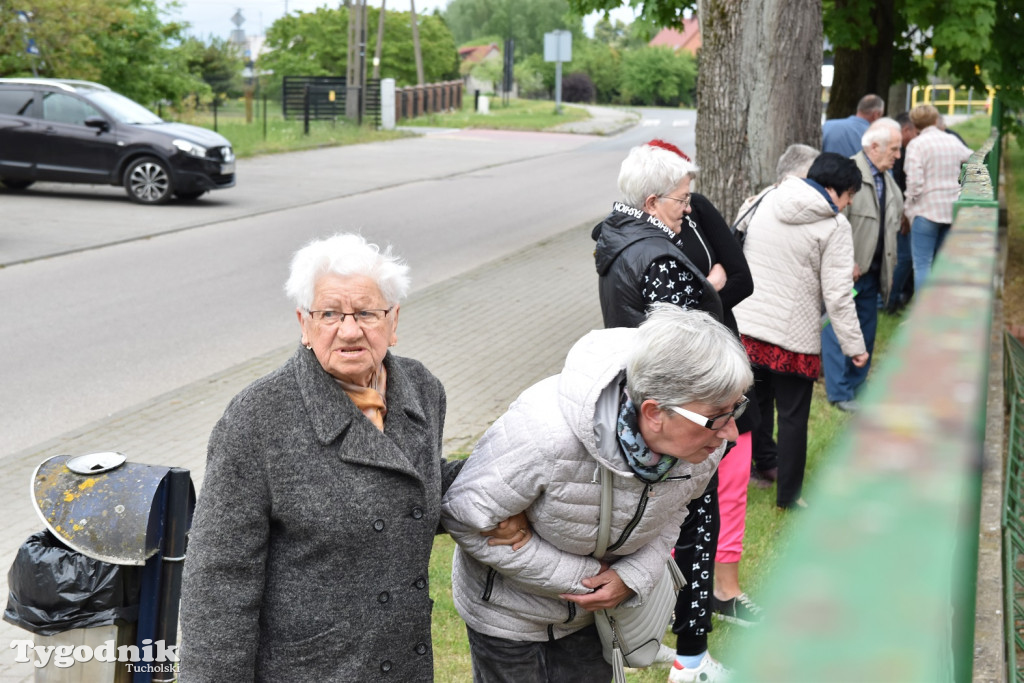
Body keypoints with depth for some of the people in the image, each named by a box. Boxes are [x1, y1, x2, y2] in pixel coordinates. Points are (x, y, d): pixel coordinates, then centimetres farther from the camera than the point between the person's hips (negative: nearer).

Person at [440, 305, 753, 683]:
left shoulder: (706, 444, -21)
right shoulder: (546, 431, -40)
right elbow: (464, 515, -28)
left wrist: (633, 576, -17)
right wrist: (580, 575, -24)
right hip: (508, 607, -5)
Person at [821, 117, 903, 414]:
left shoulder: (887, 179, 12)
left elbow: (894, 220, 20)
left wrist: (888, 264, 11)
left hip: (872, 270, 8)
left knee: (866, 330, 15)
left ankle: (857, 384, 28)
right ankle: (839, 393, 9)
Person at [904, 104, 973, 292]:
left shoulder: (916, 144, -9)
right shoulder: (953, 141, 8)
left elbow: (914, 181, -16)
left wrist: (908, 206, -4)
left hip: (926, 209, -5)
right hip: (952, 210, 6)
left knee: (922, 264, -2)